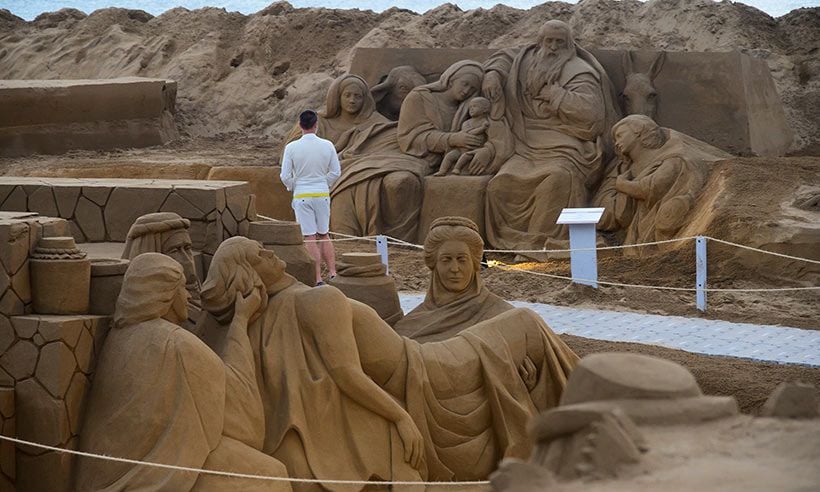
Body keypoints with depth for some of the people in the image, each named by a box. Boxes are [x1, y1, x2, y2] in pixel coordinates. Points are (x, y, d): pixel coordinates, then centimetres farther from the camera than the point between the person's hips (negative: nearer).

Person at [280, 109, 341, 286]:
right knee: (324, 236, 16)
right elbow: (336, 172, 3)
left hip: (302, 196, -2)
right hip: (322, 194, 2)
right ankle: (333, 274, 13)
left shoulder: (291, 148, -9)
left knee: (310, 238, 1)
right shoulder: (327, 145, -3)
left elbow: (285, 176, -7)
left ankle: (318, 279, -1)